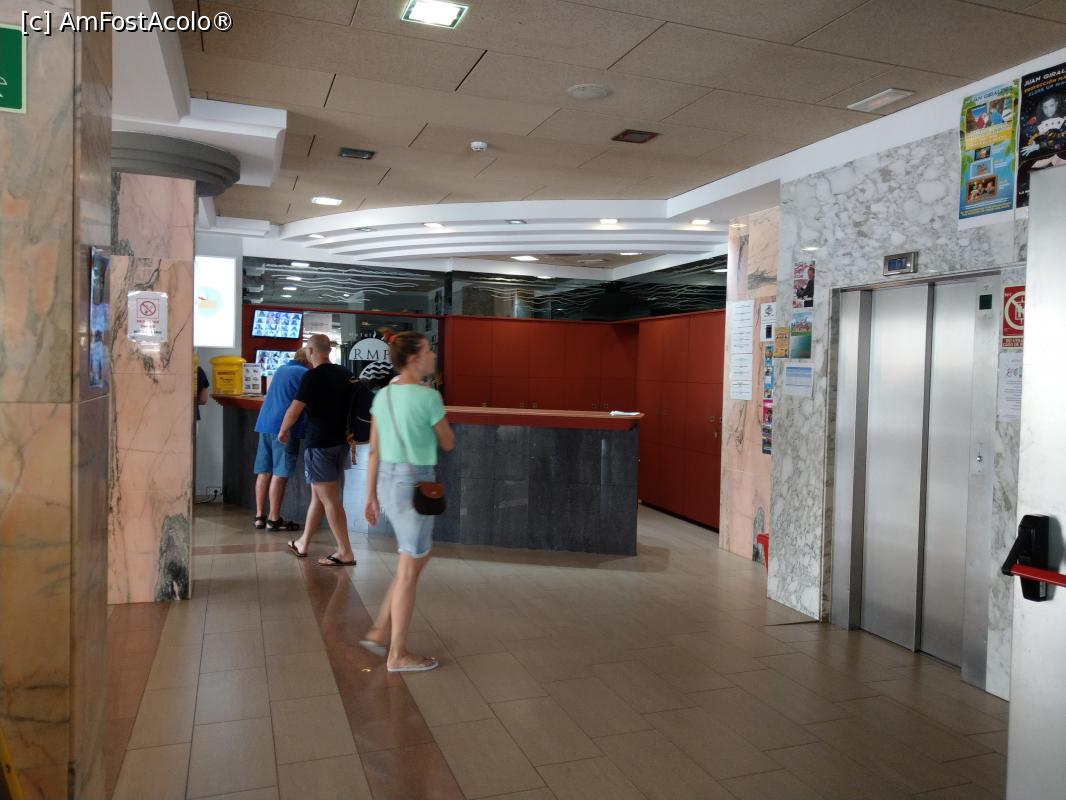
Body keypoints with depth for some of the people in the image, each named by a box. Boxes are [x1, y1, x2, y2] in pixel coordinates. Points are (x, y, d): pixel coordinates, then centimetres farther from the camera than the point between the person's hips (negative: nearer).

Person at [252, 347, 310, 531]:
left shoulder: (281, 369, 20)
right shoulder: (304, 374, -5)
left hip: (265, 424, 8)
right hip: (284, 427, -8)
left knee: (264, 471, 10)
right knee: (280, 474, -4)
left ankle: (259, 516, 14)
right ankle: (274, 519, 0)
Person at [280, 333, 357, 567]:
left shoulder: (311, 377, -13)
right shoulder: (345, 374, 7)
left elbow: (294, 410, -13)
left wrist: (283, 431, 5)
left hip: (320, 443, -7)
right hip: (342, 441, 7)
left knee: (330, 499, -4)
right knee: (318, 494, 18)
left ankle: (345, 553, -3)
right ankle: (303, 543, 31)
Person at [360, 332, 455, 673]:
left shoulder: (383, 396, 6)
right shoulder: (428, 396, -16)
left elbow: (374, 451, 9)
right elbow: (448, 443, -3)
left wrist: (371, 495, 15)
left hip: (388, 480, 8)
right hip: (414, 484, -8)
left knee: (417, 558, 23)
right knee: (409, 571, 5)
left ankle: (380, 631, 25)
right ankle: (398, 655, 17)